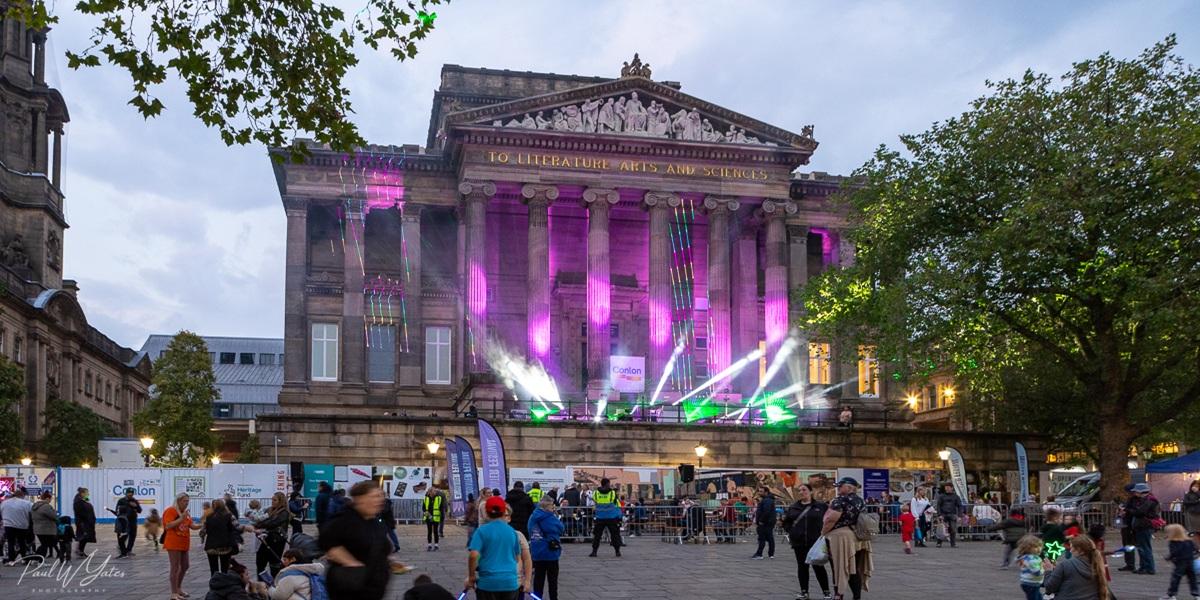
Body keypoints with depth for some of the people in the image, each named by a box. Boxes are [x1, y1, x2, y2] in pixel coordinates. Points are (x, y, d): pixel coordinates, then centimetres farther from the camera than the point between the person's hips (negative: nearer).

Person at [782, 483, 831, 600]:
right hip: (799, 543, 3)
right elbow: (786, 521, 18)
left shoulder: (820, 506, -1)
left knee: (818, 567, -2)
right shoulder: (793, 507, 9)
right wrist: (790, 532, 4)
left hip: (815, 542, -3)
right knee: (802, 567, 7)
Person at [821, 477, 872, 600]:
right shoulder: (861, 501, 11)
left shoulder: (841, 500, -14)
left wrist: (823, 532, -9)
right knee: (855, 570, 11)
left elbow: (831, 519, -21)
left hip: (841, 537, -8)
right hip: (858, 539, 8)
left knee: (839, 569, -1)